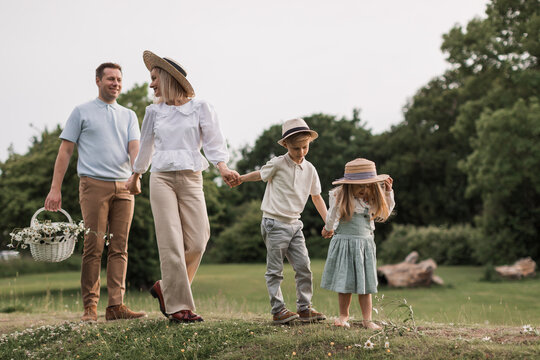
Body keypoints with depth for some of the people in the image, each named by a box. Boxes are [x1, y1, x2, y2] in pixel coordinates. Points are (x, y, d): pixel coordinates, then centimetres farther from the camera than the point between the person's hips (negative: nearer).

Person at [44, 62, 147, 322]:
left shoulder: (129, 116, 19)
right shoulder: (82, 112, 10)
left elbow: (134, 147, 5)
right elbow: (65, 151, 6)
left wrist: (136, 175, -17)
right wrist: (56, 188, -3)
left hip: (123, 186, 4)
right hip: (94, 184, -3)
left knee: (119, 248, 0)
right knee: (93, 246, -7)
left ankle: (116, 305, 1)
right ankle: (90, 306, -2)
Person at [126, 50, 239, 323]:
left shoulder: (199, 107, 5)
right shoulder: (154, 111, 12)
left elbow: (212, 141, 0)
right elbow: (145, 146, 24)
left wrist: (222, 166, -17)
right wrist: (135, 177, 32)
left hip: (191, 179, 0)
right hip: (161, 178, 0)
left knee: (197, 243, -7)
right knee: (171, 243, -8)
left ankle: (165, 287, 15)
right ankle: (178, 306, -4)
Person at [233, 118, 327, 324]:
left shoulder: (310, 169, 5)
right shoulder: (278, 164, -9)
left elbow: (316, 197, 14)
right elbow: (260, 175, 11)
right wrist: (240, 179, 15)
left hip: (294, 224, 5)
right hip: (275, 224, -5)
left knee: (303, 266, 3)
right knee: (275, 270, 0)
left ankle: (304, 308, 13)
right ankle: (278, 311, 4)